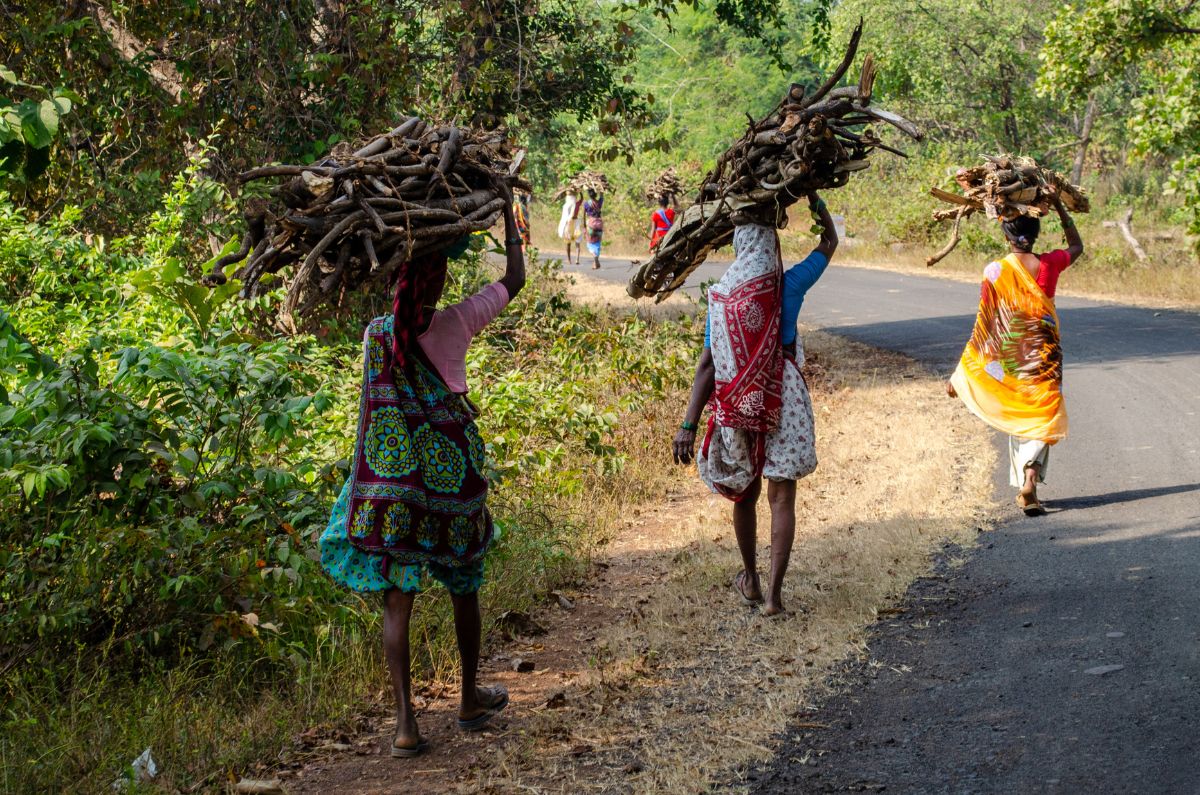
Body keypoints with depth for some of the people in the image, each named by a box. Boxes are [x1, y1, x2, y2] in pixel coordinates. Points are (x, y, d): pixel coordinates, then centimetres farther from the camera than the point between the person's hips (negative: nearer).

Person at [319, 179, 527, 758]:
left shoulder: (376, 333, -3)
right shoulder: (455, 325, -9)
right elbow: (515, 279, 3)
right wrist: (507, 211, 12)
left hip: (391, 478, 1)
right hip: (451, 472, -1)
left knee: (397, 600, 2)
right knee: (463, 588, 18)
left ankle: (405, 723, -5)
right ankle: (470, 699, 33)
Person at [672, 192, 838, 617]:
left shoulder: (722, 295, -4)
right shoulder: (789, 285, -6)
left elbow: (707, 363, -8)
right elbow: (829, 241, 12)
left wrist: (688, 425, -7)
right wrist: (811, 195, 19)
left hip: (737, 403, 2)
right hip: (784, 402, -2)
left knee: (744, 493, 19)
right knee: (781, 498, 1)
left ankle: (751, 581, 33)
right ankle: (774, 594, -6)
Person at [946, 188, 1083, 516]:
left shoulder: (995, 272, -10)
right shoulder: (1049, 265, -5)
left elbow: (982, 325, -9)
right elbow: (1077, 245, 19)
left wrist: (958, 374, -2)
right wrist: (1059, 206, 15)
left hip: (1009, 358, -1)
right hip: (1044, 357, 1)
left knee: (1018, 418, 22)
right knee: (1040, 417, 1)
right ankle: (1030, 478, -17)